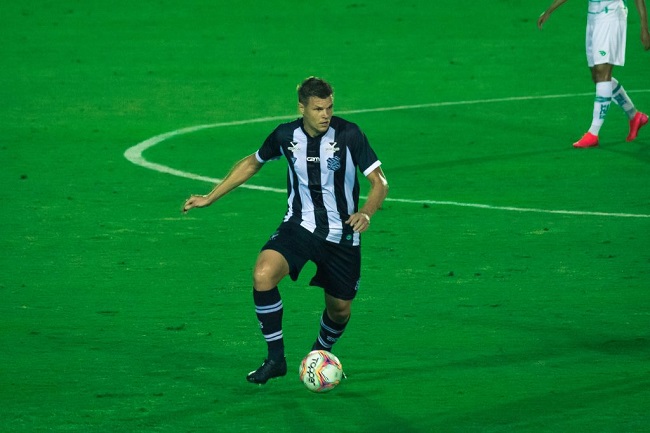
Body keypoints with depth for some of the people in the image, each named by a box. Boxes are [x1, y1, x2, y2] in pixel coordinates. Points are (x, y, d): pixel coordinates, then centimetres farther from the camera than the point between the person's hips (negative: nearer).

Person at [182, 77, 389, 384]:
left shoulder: (348, 134, -14)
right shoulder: (286, 136, -6)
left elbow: (379, 182, -10)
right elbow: (252, 163, 14)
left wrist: (366, 213, -31)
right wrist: (209, 198, 13)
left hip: (341, 233, -1)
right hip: (299, 226, 1)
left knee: (340, 309, 8)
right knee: (263, 275, -26)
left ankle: (321, 355, 43)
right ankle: (275, 357, -14)